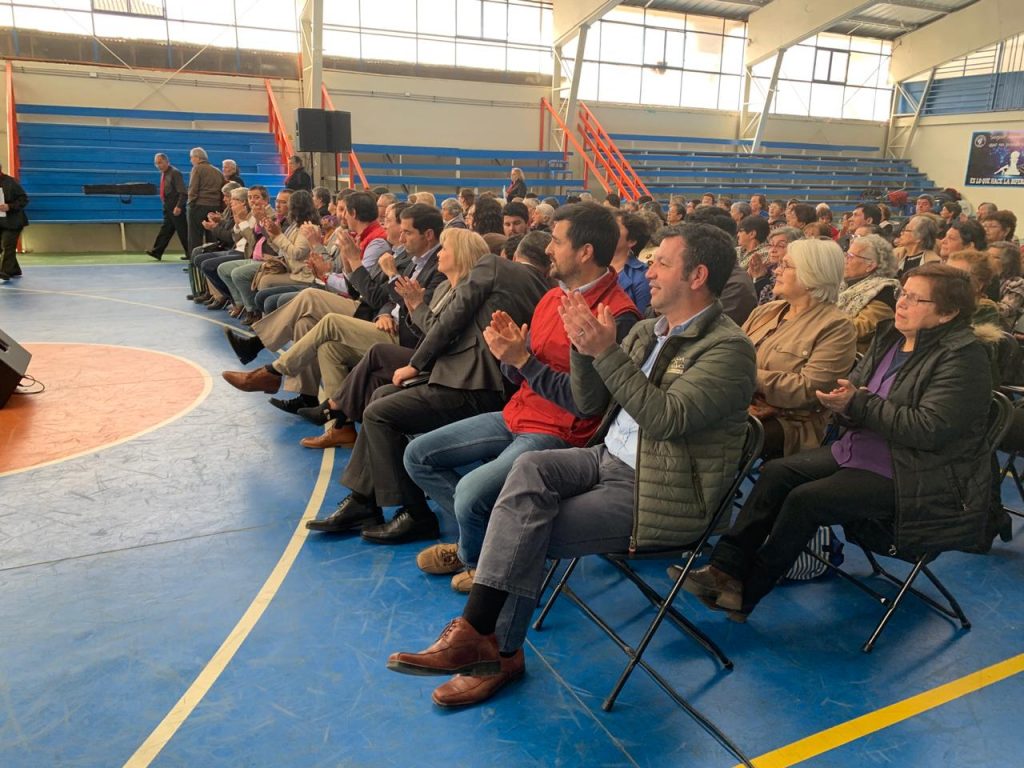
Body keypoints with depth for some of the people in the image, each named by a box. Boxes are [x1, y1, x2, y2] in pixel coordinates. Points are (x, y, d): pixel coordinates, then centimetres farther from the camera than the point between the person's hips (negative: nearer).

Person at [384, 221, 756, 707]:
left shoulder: (728, 348, -11)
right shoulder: (647, 331, 12)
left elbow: (667, 418, -24)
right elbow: (590, 405, 11)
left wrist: (607, 352, -26)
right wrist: (583, 348, -7)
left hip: (658, 493, -7)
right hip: (607, 458, 7)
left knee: (530, 533, -19)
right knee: (530, 468, -22)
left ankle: (499, 649, 0)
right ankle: (480, 634, -22)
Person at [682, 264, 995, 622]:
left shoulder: (962, 357, -16)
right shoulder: (890, 335, 8)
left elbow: (929, 429, -24)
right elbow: (856, 384, 14)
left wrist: (858, 404, -23)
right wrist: (843, 395, -12)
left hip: (914, 478, -8)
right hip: (861, 450, 9)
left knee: (805, 499, -22)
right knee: (776, 473, -7)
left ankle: (744, 595, -9)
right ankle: (726, 568, -9)